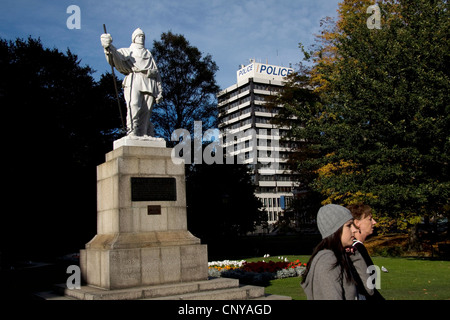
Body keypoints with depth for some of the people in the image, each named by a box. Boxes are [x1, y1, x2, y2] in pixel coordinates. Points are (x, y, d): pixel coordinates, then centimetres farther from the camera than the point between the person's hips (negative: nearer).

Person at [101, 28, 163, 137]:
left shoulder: (149, 54, 34)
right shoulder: (127, 51, 24)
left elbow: (157, 73, 25)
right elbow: (115, 57, 1)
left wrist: (159, 91, 12)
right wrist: (108, 47, -22)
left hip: (149, 83, 3)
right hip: (134, 81, -3)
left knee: (146, 112, -10)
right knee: (134, 106, -25)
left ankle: (144, 136, -13)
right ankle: (132, 134, -30)